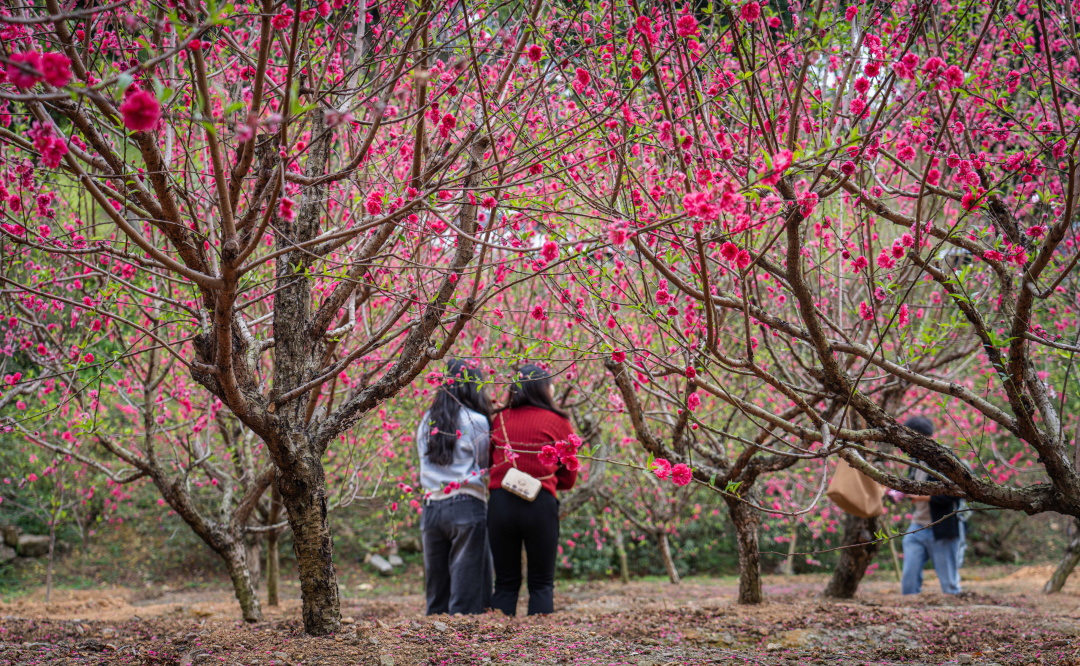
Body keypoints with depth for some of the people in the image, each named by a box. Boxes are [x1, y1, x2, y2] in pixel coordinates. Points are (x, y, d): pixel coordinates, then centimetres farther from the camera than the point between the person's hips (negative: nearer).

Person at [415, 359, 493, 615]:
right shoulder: (476, 421, -4)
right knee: (467, 589, -3)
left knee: (437, 587, 12)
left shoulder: (426, 422, 12)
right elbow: (481, 467, 1)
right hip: (466, 507, -5)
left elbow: (425, 463, 15)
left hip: (431, 507, 5)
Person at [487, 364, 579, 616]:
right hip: (540, 504, -2)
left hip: (500, 503, 3)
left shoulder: (499, 420, 9)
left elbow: (491, 462, 13)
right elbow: (568, 478, 6)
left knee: (505, 584, 10)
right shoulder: (558, 423, 2)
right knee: (542, 584, 5)